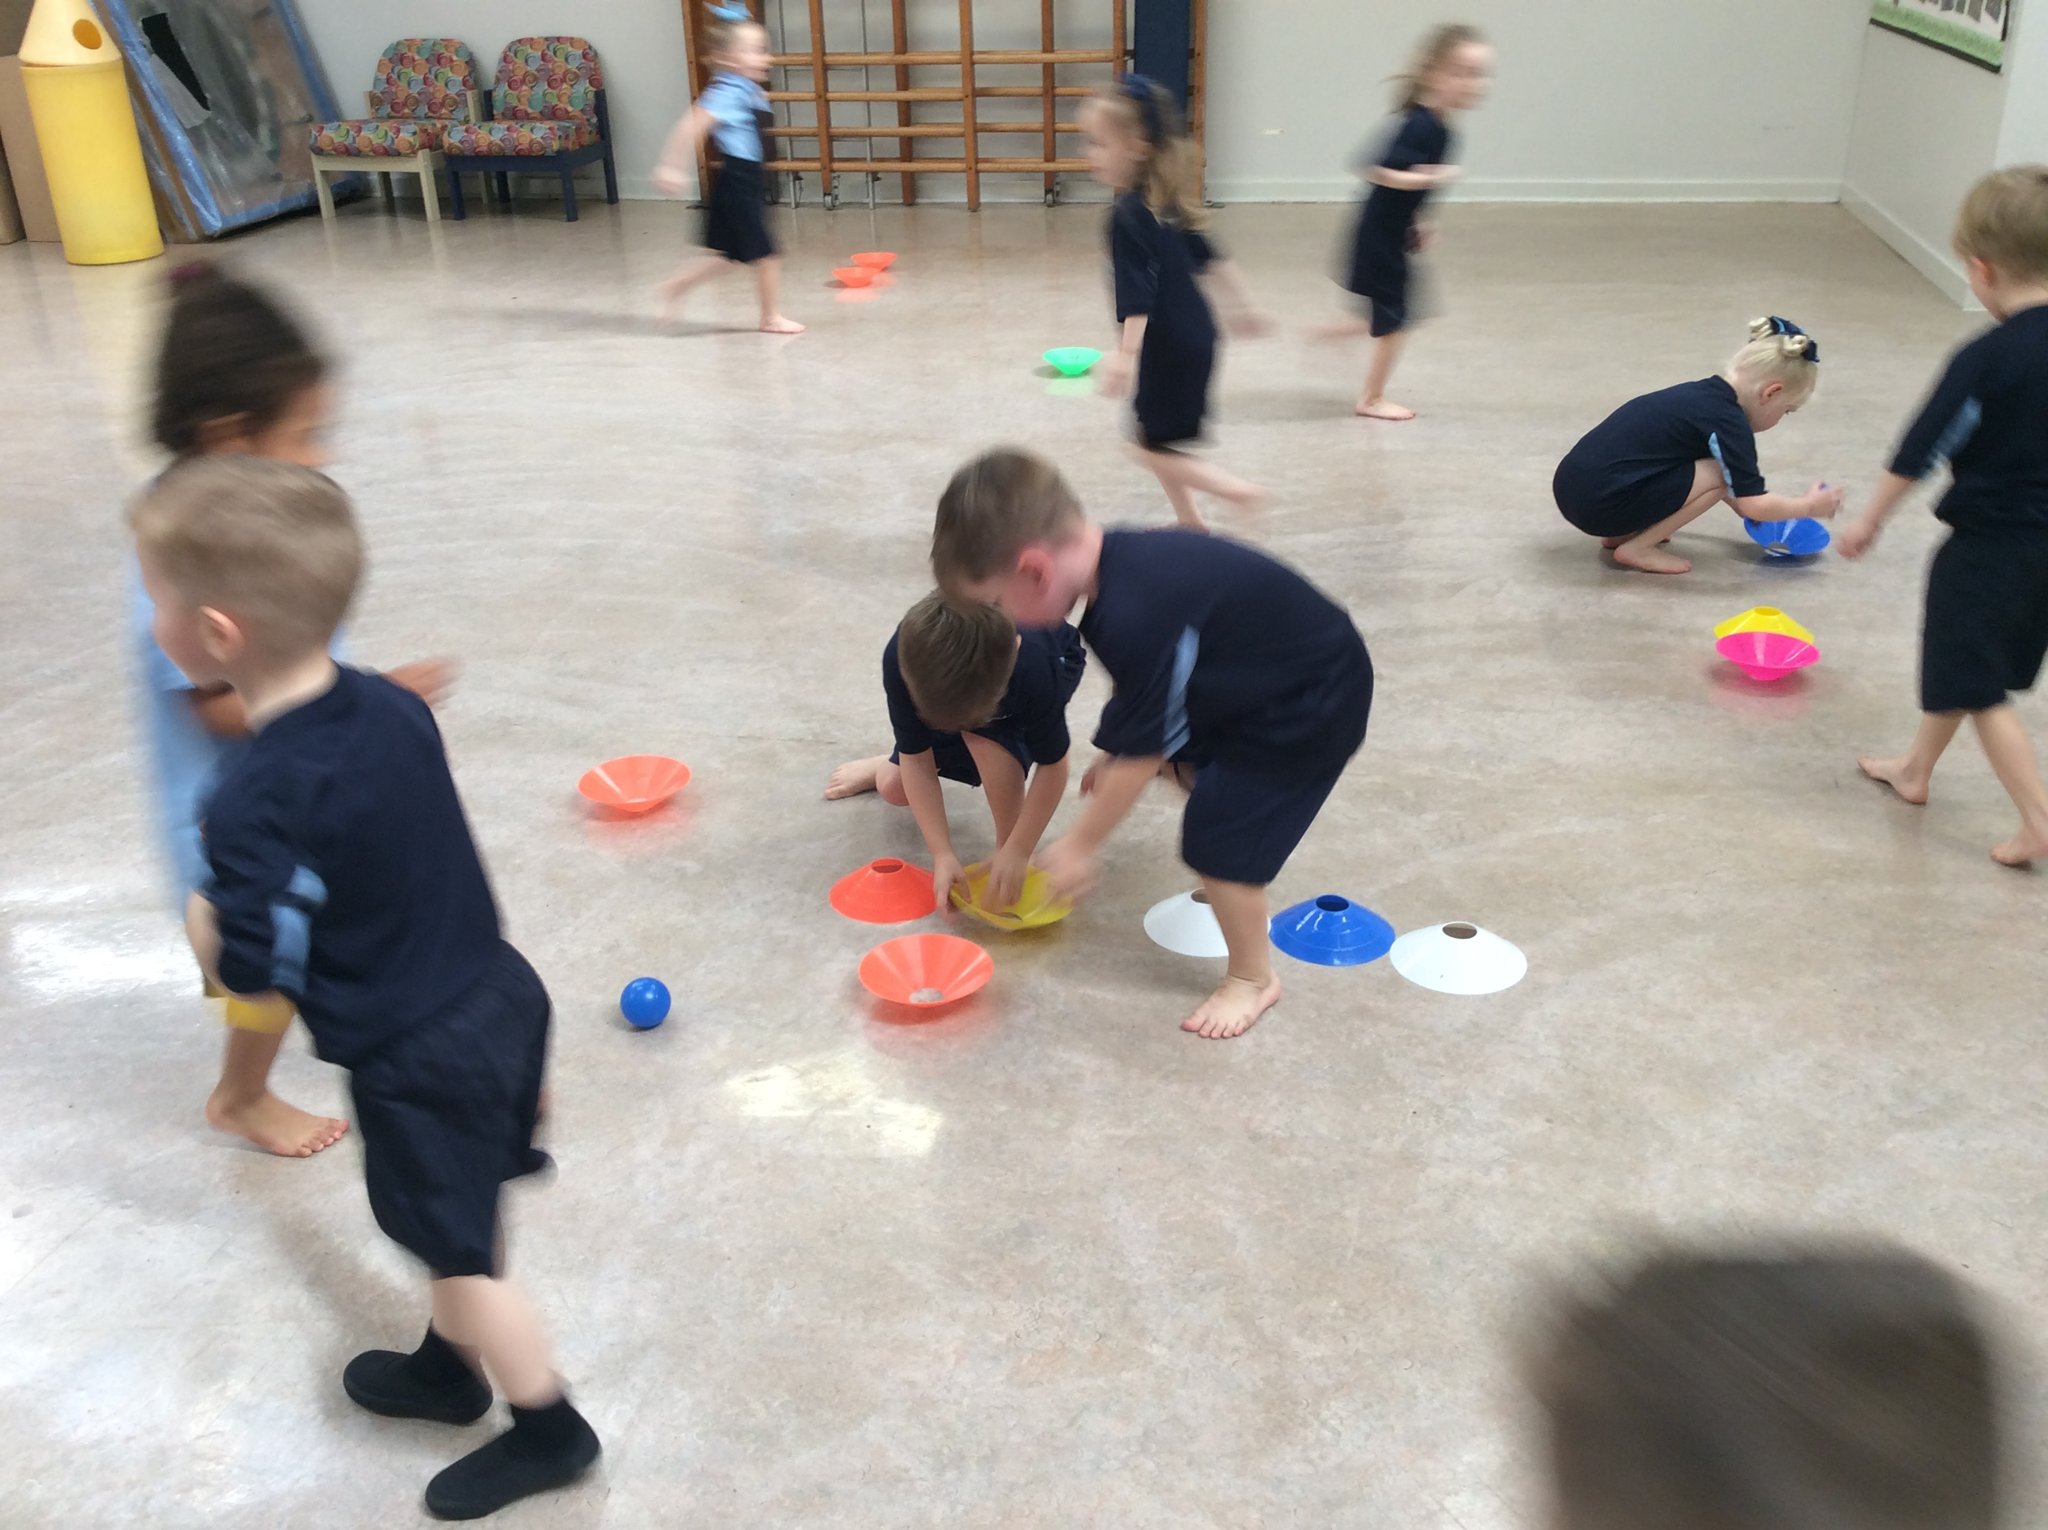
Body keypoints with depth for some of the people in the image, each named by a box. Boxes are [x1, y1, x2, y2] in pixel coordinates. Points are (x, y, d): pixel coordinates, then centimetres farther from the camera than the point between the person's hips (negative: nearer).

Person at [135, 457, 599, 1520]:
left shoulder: (256, 807, -29)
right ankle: (447, 1367, 50)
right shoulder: (393, 709, -6)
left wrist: (201, 913, -5)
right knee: (462, 1219, 27)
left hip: (417, 1062, -8)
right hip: (499, 997, 8)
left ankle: (548, 1432, 32)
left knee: (457, 1248, 14)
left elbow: (255, 981, -23)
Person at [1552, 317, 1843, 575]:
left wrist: (1747, 513, 35)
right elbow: (1754, 504, -8)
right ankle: (1637, 547, -2)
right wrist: (1809, 506, 8)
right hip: (1601, 503, -9)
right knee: (1719, 475, -4)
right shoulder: (1729, 423, -9)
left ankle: (1622, 532, 15)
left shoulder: (1700, 394, 17)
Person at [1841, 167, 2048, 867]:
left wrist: (1870, 517, -1)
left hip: (1992, 542, -7)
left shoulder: (1986, 359, -21)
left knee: (1977, 684, 4)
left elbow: (1921, 449, -14)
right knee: (1958, 655, 24)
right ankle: (1915, 768, 40)